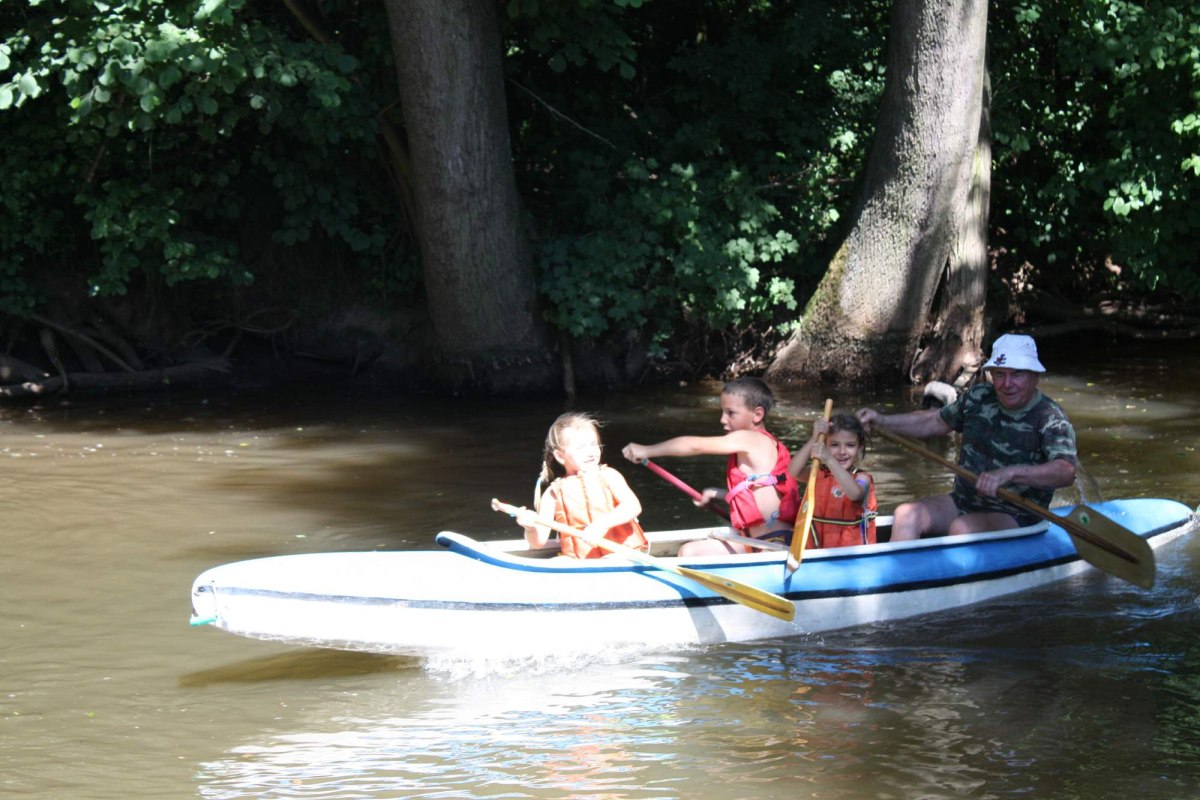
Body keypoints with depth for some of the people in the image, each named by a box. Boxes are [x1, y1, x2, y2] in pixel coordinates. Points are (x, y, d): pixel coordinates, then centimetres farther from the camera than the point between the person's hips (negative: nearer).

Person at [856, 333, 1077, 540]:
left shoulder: (1050, 418, -14)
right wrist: (881, 420, 11)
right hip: (962, 502, 6)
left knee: (962, 528, -34)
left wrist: (1008, 473, -44)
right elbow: (936, 422, 22)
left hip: (1014, 518, -6)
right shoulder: (980, 398, 6)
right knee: (906, 514, -18)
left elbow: (1066, 472, -31)